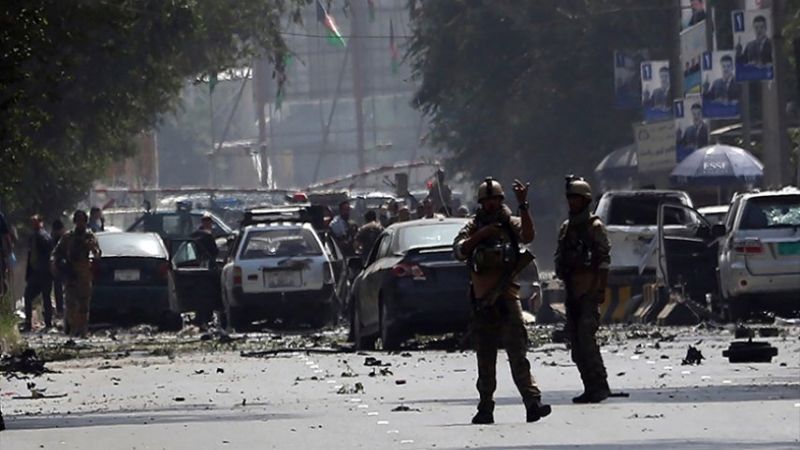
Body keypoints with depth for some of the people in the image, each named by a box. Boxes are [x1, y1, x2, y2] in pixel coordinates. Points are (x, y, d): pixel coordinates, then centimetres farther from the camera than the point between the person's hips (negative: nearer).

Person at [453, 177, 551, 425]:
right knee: (485, 358, 9)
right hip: (482, 298, 3)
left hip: (506, 294, -3)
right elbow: (459, 251, -3)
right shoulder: (473, 226, 11)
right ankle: (485, 409, 16)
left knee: (517, 353, -15)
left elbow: (528, 236, -16)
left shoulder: (511, 223, 5)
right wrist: (480, 235, -13)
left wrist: (522, 205, -23)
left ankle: (532, 402, -22)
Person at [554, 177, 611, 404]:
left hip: (589, 290, -8)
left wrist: (601, 289, -14)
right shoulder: (566, 228, 17)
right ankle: (591, 387, 10)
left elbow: (604, 259, -9)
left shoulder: (595, 226, -5)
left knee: (586, 338, -16)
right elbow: (559, 257, 21)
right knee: (575, 341, 6)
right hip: (571, 289, 8)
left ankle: (599, 385, -14)